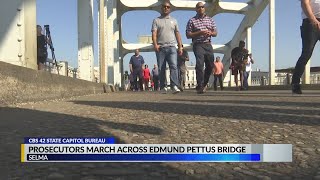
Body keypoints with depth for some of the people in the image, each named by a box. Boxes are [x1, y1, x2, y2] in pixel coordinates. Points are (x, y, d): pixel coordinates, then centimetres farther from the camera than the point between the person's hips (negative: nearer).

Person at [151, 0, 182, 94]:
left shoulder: (174, 20, 19)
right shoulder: (156, 20, 11)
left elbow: (177, 34, 17)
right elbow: (154, 33, -1)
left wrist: (180, 46, 8)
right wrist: (155, 44, -17)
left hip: (171, 47, 1)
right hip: (160, 48, -1)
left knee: (173, 66, -15)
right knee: (161, 68, 1)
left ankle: (174, 86, -21)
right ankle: (163, 87, 6)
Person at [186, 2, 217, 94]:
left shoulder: (210, 20, 16)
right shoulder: (192, 21, 3)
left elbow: (215, 33, 16)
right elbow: (188, 35, -2)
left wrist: (210, 33, -8)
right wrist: (200, 33, -14)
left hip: (208, 45, 5)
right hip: (198, 45, -5)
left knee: (210, 65, 8)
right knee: (199, 64, -20)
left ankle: (203, 84, 27)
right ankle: (200, 86, -16)